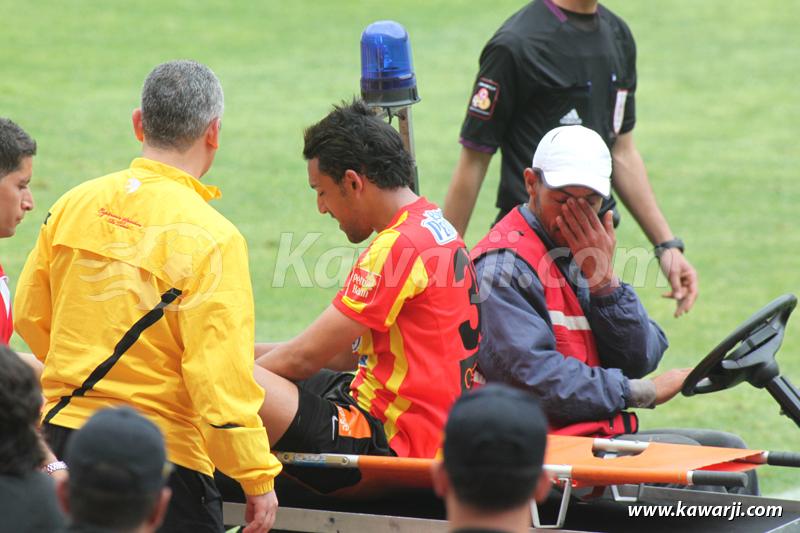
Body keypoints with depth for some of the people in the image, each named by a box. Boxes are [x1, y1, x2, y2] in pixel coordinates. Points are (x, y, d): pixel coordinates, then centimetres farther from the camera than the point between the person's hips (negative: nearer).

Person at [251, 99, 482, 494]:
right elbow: (347, 354, 19)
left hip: (392, 443, -11)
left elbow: (303, 359, -15)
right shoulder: (440, 229, 14)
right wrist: (248, 353, 17)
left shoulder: (398, 247, -18)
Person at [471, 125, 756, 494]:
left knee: (728, 448, 5)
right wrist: (641, 393, -13)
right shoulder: (505, 264, -13)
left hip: (600, 432, 9)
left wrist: (603, 278, -9)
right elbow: (534, 379, -22)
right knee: (682, 454, -17)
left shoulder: (582, 255, 14)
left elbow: (639, 359, 6)